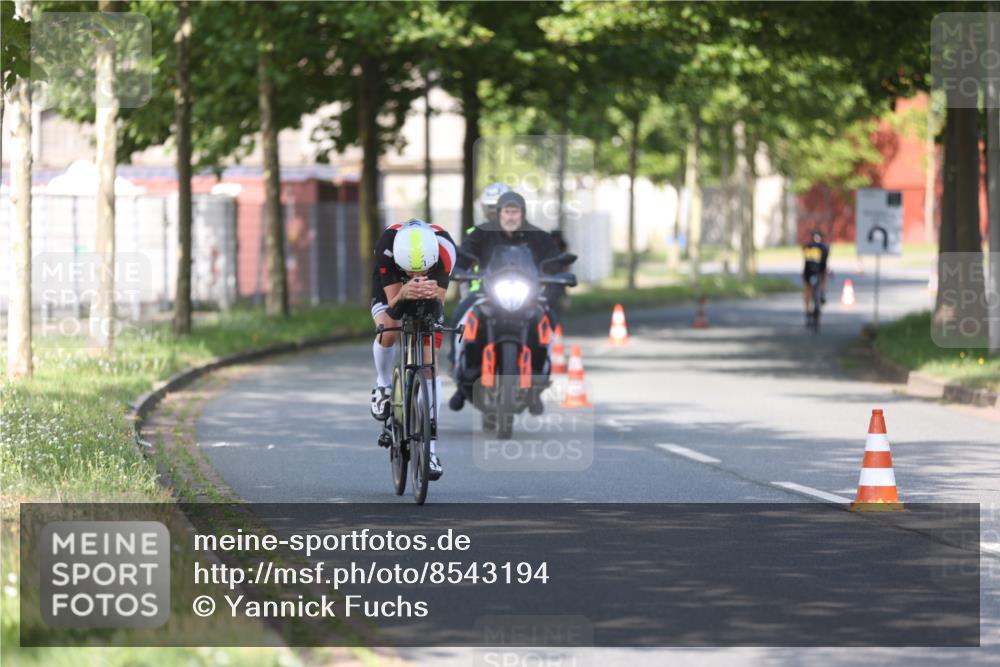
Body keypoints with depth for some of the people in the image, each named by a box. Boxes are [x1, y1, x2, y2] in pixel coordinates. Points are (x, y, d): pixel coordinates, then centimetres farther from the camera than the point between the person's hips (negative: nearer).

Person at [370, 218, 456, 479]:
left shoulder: (444, 248, -38)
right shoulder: (386, 247, -39)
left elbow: (440, 303, -36)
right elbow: (393, 308, -38)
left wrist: (433, 295, -59)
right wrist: (402, 296, -60)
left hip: (428, 302, 1)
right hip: (390, 286, -1)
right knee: (389, 331, -31)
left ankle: (429, 449, -5)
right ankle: (383, 385, 1)